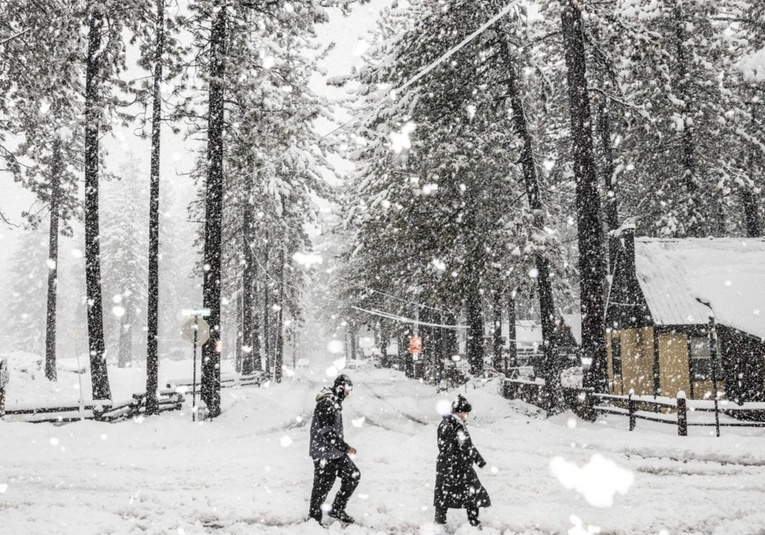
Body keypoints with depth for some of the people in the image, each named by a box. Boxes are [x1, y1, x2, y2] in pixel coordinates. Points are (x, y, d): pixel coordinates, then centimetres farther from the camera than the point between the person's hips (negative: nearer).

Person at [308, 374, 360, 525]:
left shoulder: (336, 401, 11)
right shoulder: (326, 403, -21)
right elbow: (327, 432, -26)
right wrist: (345, 448, -22)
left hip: (336, 452, 10)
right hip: (324, 454, -10)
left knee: (354, 476, 10)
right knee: (322, 486, 1)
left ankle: (337, 510, 22)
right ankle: (314, 518, 18)